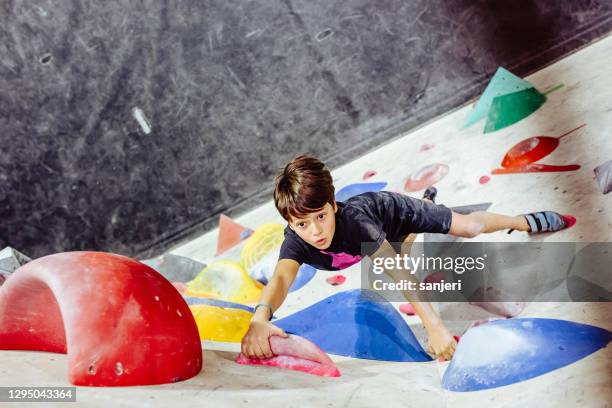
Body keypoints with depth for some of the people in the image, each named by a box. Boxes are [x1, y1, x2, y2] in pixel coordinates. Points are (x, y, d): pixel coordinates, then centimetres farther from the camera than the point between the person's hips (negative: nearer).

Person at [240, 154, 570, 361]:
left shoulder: (353, 220, -49)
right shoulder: (296, 241, -41)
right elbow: (282, 278, -60)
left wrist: (434, 325, -66)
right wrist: (260, 318, -83)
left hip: (390, 210, -5)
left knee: (471, 228, 4)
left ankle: (525, 222, 36)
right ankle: (427, 200, 72)